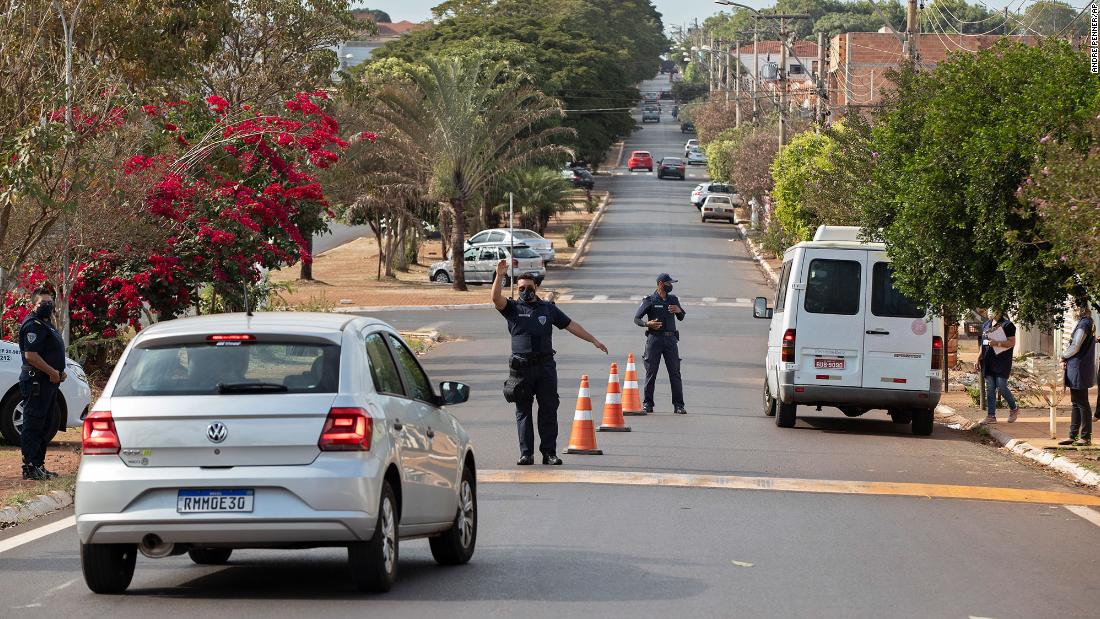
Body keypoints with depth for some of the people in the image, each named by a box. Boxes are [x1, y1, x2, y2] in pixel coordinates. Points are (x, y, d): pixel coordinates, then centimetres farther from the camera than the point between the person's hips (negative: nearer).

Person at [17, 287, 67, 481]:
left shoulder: (46, 324, 19)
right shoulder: (33, 325, -14)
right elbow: (30, 355, -24)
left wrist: (59, 372, 13)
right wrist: (53, 372, -19)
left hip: (49, 381, 11)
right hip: (36, 382, -11)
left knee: (42, 426, 15)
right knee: (33, 425, -9)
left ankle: (39, 465, 21)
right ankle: (30, 467, -9)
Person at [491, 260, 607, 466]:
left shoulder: (548, 308, 15)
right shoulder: (513, 309, 8)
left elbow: (571, 325, 17)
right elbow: (496, 298, -10)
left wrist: (594, 340, 15)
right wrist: (499, 276, -23)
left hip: (546, 366, 1)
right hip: (521, 367, -1)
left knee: (549, 410, 0)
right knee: (523, 411, 1)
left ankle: (549, 452, 3)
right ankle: (526, 453, 3)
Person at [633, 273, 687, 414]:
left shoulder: (673, 299, 14)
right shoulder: (649, 300, 0)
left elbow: (681, 318, 22)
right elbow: (636, 319, -1)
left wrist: (679, 310, -1)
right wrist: (647, 324, -21)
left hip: (671, 339, 3)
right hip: (654, 338, -3)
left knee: (675, 372, -1)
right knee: (651, 372, -1)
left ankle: (678, 405, 0)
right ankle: (647, 404, 6)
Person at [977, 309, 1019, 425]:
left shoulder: (1007, 325, -6)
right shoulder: (986, 325, 16)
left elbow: (1012, 343, -11)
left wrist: (997, 343, -21)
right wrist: (979, 357, 17)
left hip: (1002, 362, -7)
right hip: (988, 362, 7)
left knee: (1001, 387, -7)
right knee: (990, 389, 4)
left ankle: (1014, 409, 16)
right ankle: (991, 416, 7)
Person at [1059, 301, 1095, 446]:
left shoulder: (1084, 324, -19)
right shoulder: (1089, 322, 13)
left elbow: (1075, 347, -20)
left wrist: (1064, 356, -3)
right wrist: (1067, 359, 7)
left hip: (1079, 369, -10)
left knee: (1081, 403, -4)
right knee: (1076, 403, 14)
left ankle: (1086, 437, 1)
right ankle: (1073, 436, 19)